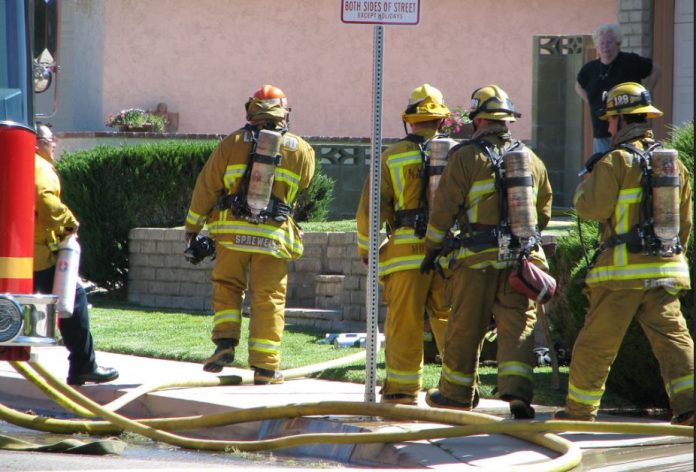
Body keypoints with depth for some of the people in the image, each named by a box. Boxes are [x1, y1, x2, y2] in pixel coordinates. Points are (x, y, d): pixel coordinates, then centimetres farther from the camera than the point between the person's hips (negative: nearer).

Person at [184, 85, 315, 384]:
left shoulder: (233, 143, 3)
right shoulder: (300, 150, 5)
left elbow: (206, 186, 6)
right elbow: (305, 181, 24)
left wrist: (193, 224, 17)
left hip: (232, 230, 0)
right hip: (273, 236, 0)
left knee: (227, 287, 16)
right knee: (269, 299, 5)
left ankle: (225, 341, -3)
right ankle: (265, 367, 5)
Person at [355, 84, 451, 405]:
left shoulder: (392, 158, 0)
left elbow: (370, 209, 0)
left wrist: (365, 248, 13)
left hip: (406, 252, -2)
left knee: (404, 324, 3)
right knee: (448, 320, 8)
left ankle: (402, 389, 6)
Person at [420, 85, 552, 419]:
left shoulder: (466, 157, -4)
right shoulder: (531, 158, 12)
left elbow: (444, 208, -5)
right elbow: (543, 212, 19)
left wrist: (432, 251, 4)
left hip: (478, 258, -4)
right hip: (523, 255, 4)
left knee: (465, 328, 7)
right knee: (518, 326, 1)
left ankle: (456, 394, 19)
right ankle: (518, 393, -15)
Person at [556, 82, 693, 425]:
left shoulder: (616, 162, -9)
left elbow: (591, 207, -13)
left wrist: (585, 184, 7)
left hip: (623, 271, -5)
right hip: (665, 272, 5)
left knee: (595, 343, 6)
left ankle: (580, 410, 15)